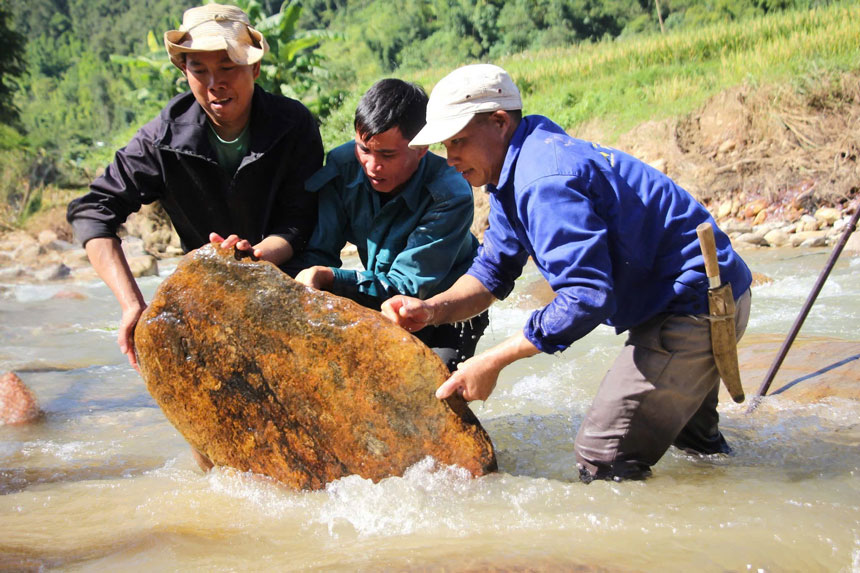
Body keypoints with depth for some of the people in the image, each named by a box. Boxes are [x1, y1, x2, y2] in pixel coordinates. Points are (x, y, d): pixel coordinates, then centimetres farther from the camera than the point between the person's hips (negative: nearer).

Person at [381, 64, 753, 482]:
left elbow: (587, 296, -32)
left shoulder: (546, 182, -27)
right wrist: (432, 309, -11)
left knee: (603, 459, -12)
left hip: (697, 303, -11)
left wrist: (492, 362, -27)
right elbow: (493, 273, 9)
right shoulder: (517, 170, 7)